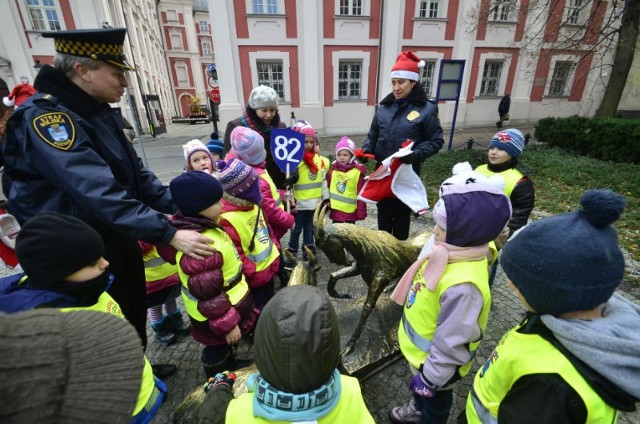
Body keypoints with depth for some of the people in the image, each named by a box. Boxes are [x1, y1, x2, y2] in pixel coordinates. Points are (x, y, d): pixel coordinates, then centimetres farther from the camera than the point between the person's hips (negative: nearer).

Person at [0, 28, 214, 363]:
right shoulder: (43, 117, -23)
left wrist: (178, 208, -2)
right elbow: (100, 193, -34)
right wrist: (168, 235, -37)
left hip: (119, 236, 9)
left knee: (135, 311, 24)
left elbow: (134, 172, 7)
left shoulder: (100, 112, 6)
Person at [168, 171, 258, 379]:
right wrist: (227, 325, -20)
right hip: (215, 315, -9)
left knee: (223, 346, 33)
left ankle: (230, 365, 58)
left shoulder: (200, 227, -4)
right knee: (217, 350, 18)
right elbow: (209, 296, -32)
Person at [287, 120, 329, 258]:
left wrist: (326, 198, 13)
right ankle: (292, 253, 22)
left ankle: (309, 251, 29)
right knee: (297, 229, 7)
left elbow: (323, 180, 12)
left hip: (315, 202, 5)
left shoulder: (319, 159, 5)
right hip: (300, 203, -5)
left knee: (310, 228, 17)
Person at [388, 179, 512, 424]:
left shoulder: (462, 286, -41)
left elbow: (451, 345, -31)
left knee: (434, 400, 25)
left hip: (433, 361, -8)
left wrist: (430, 378, -17)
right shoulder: (451, 254, -12)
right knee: (420, 390, 35)